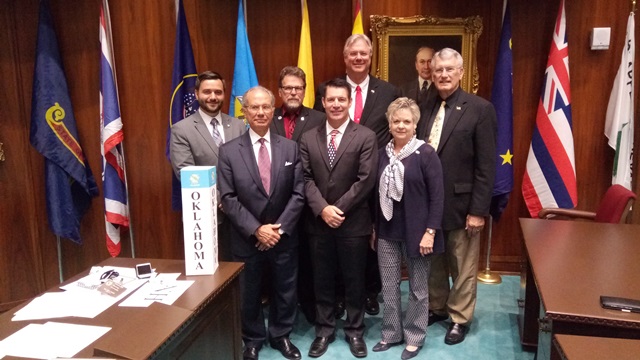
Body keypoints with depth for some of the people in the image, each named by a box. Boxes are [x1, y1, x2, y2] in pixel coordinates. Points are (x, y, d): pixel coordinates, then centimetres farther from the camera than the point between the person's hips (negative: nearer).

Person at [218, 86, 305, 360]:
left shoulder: (290, 148, -1)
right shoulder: (229, 151, -6)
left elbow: (298, 193, -4)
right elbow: (228, 199, -10)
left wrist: (280, 228, -13)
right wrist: (256, 230, -17)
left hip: (284, 237, 1)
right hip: (247, 239, -1)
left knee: (285, 291, 17)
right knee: (249, 294, 16)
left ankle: (281, 335, 40)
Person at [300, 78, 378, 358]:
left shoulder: (365, 137, -4)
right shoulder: (308, 138, 6)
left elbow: (366, 180, -11)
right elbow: (306, 179, -1)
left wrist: (338, 208, -15)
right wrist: (322, 209, -15)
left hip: (353, 222, -2)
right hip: (318, 222, 3)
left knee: (354, 280, 11)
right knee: (322, 280, 13)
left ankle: (354, 331, 28)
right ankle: (324, 330, 30)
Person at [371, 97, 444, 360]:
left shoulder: (426, 154, -10)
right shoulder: (383, 154, 5)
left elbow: (437, 196, -11)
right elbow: (377, 193, 10)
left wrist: (430, 232, -16)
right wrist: (374, 228, 11)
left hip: (416, 231, -4)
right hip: (387, 231, 5)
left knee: (418, 288, 11)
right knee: (389, 286, 12)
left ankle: (414, 337, 27)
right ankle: (391, 333, 29)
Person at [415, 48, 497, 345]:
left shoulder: (480, 109, -9)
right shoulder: (425, 109, 6)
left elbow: (486, 165, -11)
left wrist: (478, 210, -14)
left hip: (460, 204, -4)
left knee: (462, 267, 11)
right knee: (432, 262, 18)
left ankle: (460, 318, 28)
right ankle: (436, 308, 37)